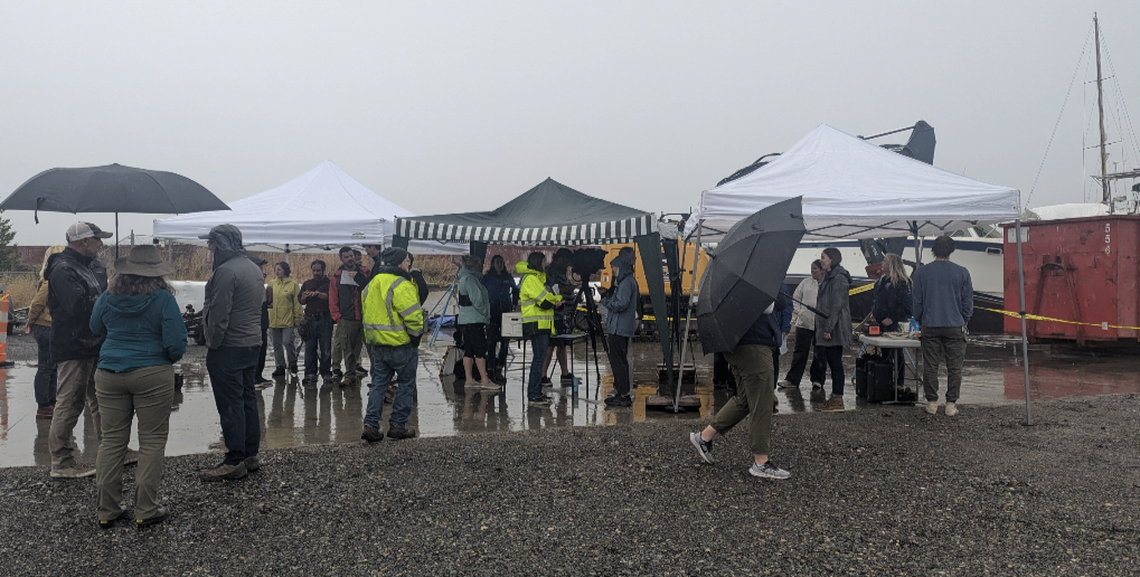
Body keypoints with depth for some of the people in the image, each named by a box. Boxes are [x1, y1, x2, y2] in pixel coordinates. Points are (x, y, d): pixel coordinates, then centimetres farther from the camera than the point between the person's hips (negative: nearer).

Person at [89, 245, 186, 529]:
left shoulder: (108, 298, 3)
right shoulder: (163, 299, -10)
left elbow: (96, 328, 22)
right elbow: (176, 343, -11)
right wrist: (169, 359, 9)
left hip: (110, 375, 4)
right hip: (153, 375, -4)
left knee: (112, 440, 11)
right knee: (152, 441, 3)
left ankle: (107, 511, 17)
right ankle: (146, 511, 6)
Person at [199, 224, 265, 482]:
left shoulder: (226, 270, -16)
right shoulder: (254, 268, 14)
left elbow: (219, 313, -19)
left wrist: (213, 344, -11)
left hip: (229, 347, -10)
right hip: (252, 344, 10)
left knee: (230, 404, -5)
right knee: (248, 399, 14)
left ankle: (235, 462, -1)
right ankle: (251, 455, 21)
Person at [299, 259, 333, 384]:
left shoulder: (328, 283, 6)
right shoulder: (307, 284, 18)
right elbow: (300, 301, 12)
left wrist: (317, 293, -22)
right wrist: (305, 296, -8)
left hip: (325, 319, -3)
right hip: (310, 319, 3)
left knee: (325, 348, -1)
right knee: (310, 348, 3)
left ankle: (325, 373, 5)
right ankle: (310, 373, 8)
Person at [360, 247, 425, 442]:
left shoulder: (372, 283, 11)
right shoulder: (401, 285, -17)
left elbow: (367, 313, 17)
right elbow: (412, 316, -20)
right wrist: (416, 336, -5)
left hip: (377, 344, 8)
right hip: (401, 345, -7)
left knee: (378, 383, 12)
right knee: (406, 384, 6)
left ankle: (370, 424, 6)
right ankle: (397, 425, 10)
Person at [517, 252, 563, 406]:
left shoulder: (539, 277, 21)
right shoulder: (531, 279, -12)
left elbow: (553, 298, 18)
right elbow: (545, 302, -18)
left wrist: (557, 299, -5)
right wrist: (555, 300, 2)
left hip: (542, 324, 10)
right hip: (536, 324, -10)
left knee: (540, 358, 12)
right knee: (539, 358, -11)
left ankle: (536, 393, 18)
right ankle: (533, 396, -9)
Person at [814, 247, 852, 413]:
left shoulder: (839, 278, -13)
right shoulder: (830, 277, 19)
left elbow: (837, 305, -19)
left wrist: (828, 328, -22)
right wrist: (824, 328, 19)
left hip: (835, 329, -10)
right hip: (827, 327, 10)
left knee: (835, 362, -6)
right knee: (832, 362, 11)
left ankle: (837, 400, -2)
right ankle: (835, 398, 16)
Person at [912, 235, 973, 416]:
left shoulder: (921, 272, -2)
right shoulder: (962, 272, -2)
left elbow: (916, 301, 3)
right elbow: (968, 301, 3)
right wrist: (964, 322, 16)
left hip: (930, 327, 0)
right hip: (955, 327, 0)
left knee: (930, 366, 7)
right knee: (954, 367, 6)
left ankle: (932, 402, 11)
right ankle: (951, 404, 6)